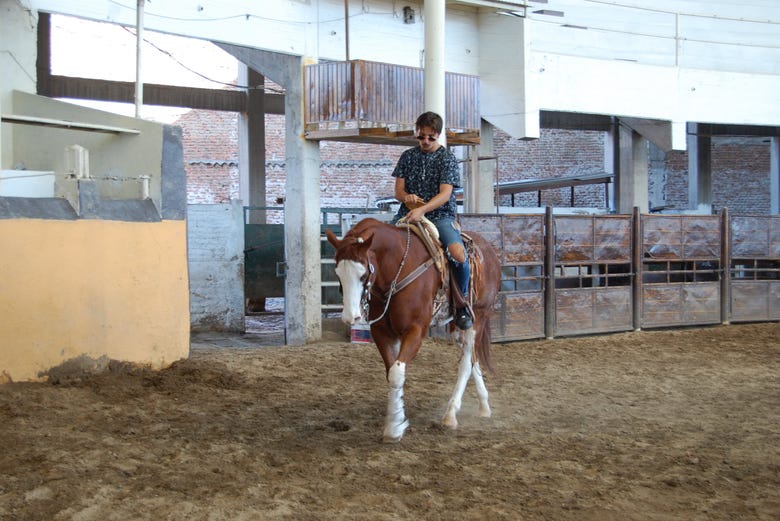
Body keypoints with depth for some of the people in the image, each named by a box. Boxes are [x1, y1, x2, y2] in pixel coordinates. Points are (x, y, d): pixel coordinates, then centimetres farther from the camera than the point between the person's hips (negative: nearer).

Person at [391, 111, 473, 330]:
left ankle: (462, 304, -6)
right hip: (408, 213, 4)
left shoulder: (447, 158, 1)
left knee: (459, 254, -30)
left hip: (440, 214, -4)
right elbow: (398, 189, 11)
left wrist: (423, 209, -27)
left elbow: (445, 194, -10)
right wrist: (406, 197, -15)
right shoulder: (408, 156, 13)